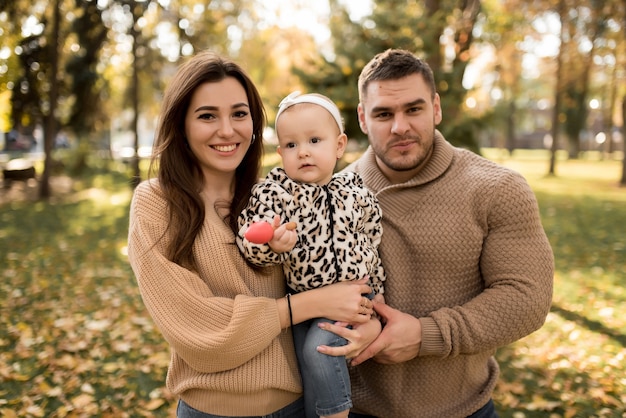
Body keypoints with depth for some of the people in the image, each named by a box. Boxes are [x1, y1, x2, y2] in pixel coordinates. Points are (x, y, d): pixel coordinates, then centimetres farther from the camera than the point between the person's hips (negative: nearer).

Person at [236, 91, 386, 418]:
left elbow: (373, 246, 10)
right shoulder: (274, 191, -9)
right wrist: (272, 244, -38)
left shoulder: (357, 193, -2)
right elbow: (249, 240, -16)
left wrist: (376, 293, 16)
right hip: (303, 302, 1)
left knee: (318, 347, -19)